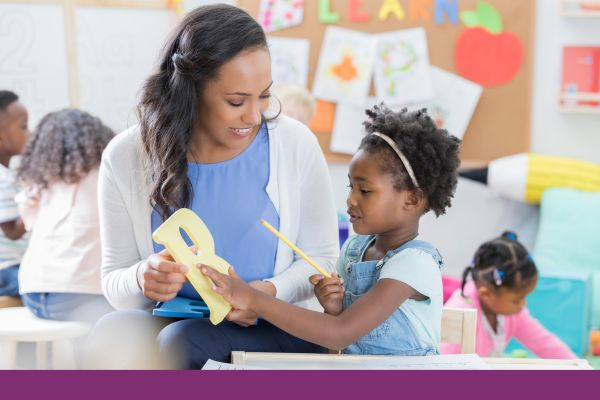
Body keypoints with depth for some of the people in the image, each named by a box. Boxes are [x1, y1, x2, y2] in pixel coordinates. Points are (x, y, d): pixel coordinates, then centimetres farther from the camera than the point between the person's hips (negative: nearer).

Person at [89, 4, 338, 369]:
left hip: (276, 330, -1)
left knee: (185, 340, -33)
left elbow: (322, 258, 4)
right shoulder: (126, 158, -4)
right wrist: (141, 280, -22)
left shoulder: (295, 144, -5)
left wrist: (270, 292, -17)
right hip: (172, 328, 2)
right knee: (113, 331, -32)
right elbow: (113, 281, 3)